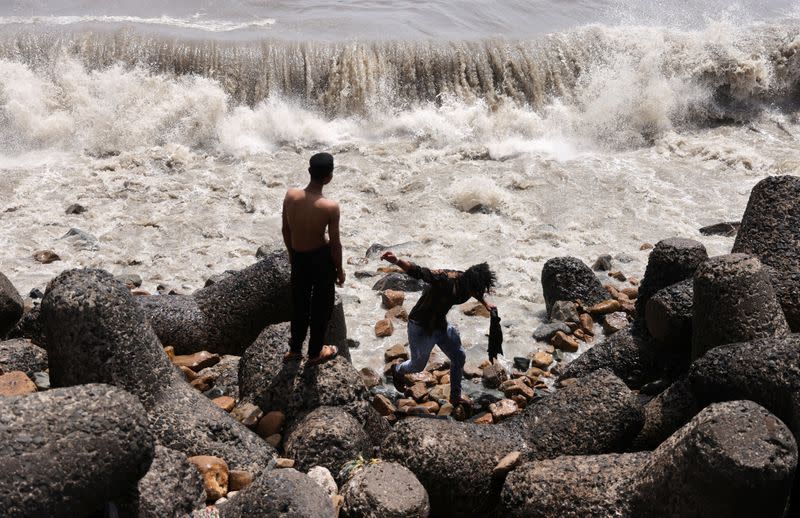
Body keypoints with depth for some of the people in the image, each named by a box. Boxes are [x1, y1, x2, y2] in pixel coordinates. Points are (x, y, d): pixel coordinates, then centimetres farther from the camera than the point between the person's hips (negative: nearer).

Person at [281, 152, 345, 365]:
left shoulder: (290, 195, -15)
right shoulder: (330, 207, -27)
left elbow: (286, 230, -1)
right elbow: (335, 244, -16)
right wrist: (340, 269, 0)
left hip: (298, 257, 4)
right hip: (321, 258, -4)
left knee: (299, 303, 24)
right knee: (321, 306, 18)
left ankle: (295, 349, 41)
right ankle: (315, 352, 36)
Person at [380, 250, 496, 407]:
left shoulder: (468, 283, -13)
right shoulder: (446, 280, -38)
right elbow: (419, 272, -50)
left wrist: (485, 303, 23)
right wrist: (397, 261, -65)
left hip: (441, 324, 7)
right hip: (420, 327, -7)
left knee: (459, 356, 11)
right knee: (418, 364, 13)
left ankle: (455, 396, 32)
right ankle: (398, 371, 50)